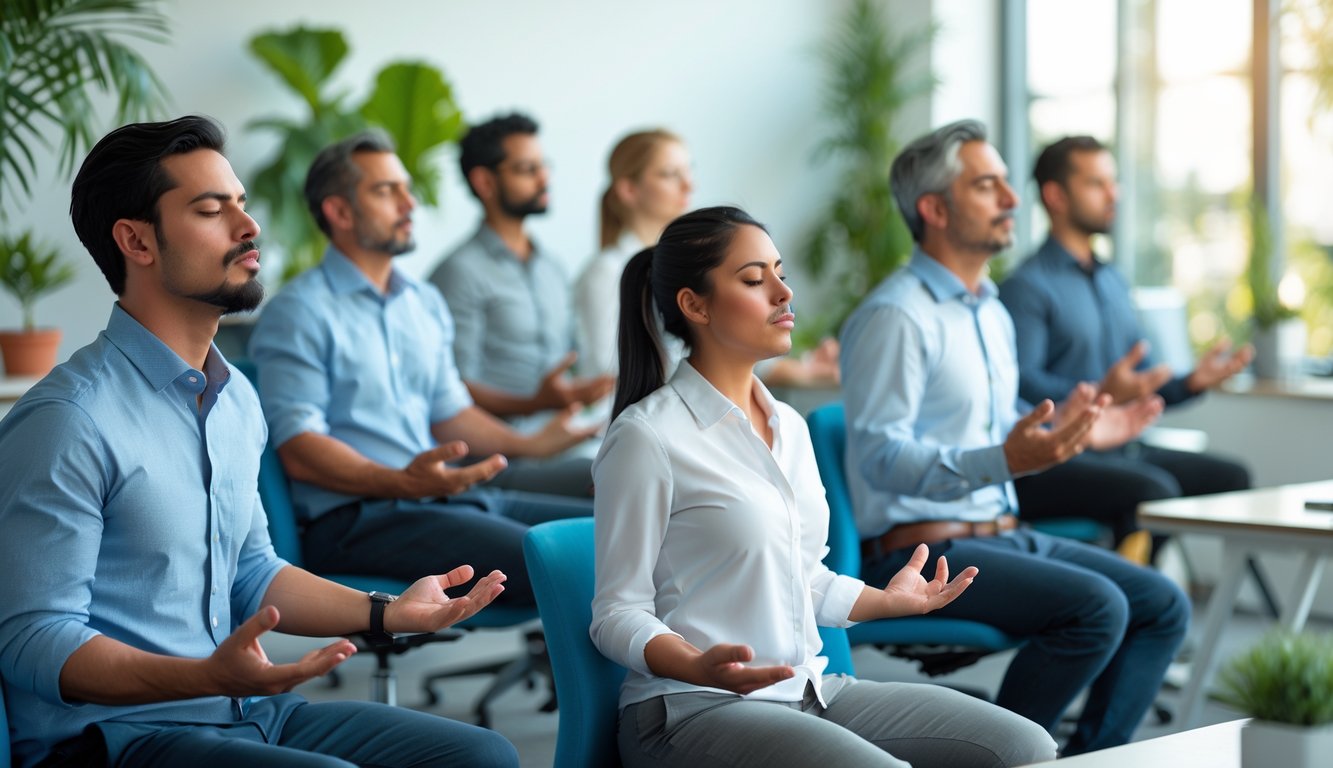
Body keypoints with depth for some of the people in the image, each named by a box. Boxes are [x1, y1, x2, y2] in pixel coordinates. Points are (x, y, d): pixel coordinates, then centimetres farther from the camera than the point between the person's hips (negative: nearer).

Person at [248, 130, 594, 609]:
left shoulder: (425, 304, 22)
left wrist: (532, 443, 9)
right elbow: (299, 451, -12)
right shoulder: (299, 313, -4)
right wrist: (402, 483, -26)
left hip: (444, 495, 8)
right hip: (354, 517, -8)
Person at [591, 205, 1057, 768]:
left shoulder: (790, 425, 15)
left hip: (812, 691, 8)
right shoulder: (647, 436, -9)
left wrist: (888, 599, 17)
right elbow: (618, 613, -11)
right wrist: (699, 667, -28)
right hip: (692, 707, -8)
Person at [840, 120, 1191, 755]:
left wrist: (1066, 433, 13)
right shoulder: (896, 315, -14)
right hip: (922, 549, -10)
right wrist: (1004, 460, -34)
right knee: (1096, 607, -25)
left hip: (1002, 535, 10)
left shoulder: (991, 314, 18)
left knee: (1162, 606, 1)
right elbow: (880, 455, -23)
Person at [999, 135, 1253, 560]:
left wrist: (1191, 382, 4)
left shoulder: (1113, 282, 22)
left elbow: (1143, 380, 24)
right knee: (1154, 491, -31)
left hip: (1121, 448, 9)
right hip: (1056, 459, -9)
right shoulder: (1028, 286, -8)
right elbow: (1021, 381, -22)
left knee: (1231, 477, -6)